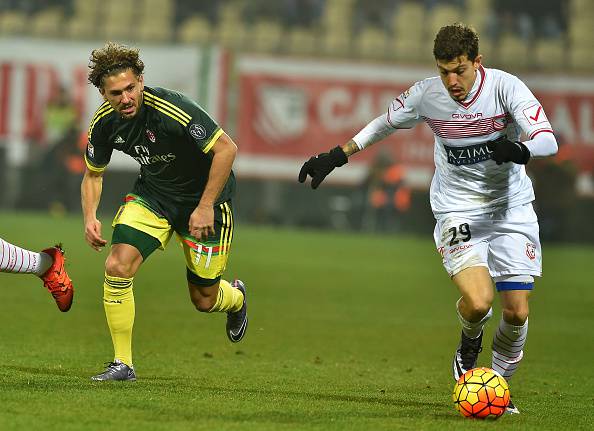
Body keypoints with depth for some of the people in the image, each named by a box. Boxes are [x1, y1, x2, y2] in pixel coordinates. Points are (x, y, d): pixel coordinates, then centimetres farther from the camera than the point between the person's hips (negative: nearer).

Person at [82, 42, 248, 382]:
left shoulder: (172, 109, -32)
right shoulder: (104, 123, -13)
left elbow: (226, 149, -27)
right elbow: (93, 174, 5)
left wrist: (205, 207, -26)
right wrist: (90, 218, -12)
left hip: (203, 198, -4)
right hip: (153, 193, 4)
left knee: (204, 300, 5)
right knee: (117, 267, -17)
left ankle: (236, 297, 44)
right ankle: (123, 364, -5)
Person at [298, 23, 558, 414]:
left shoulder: (504, 87, -15)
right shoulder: (426, 95, -9)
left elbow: (548, 140, -24)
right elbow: (385, 124, 12)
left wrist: (520, 150, -46)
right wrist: (336, 157, 12)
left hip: (512, 208, 0)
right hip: (457, 212, 0)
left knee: (517, 312, -4)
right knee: (478, 301, -23)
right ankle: (470, 340, 15)